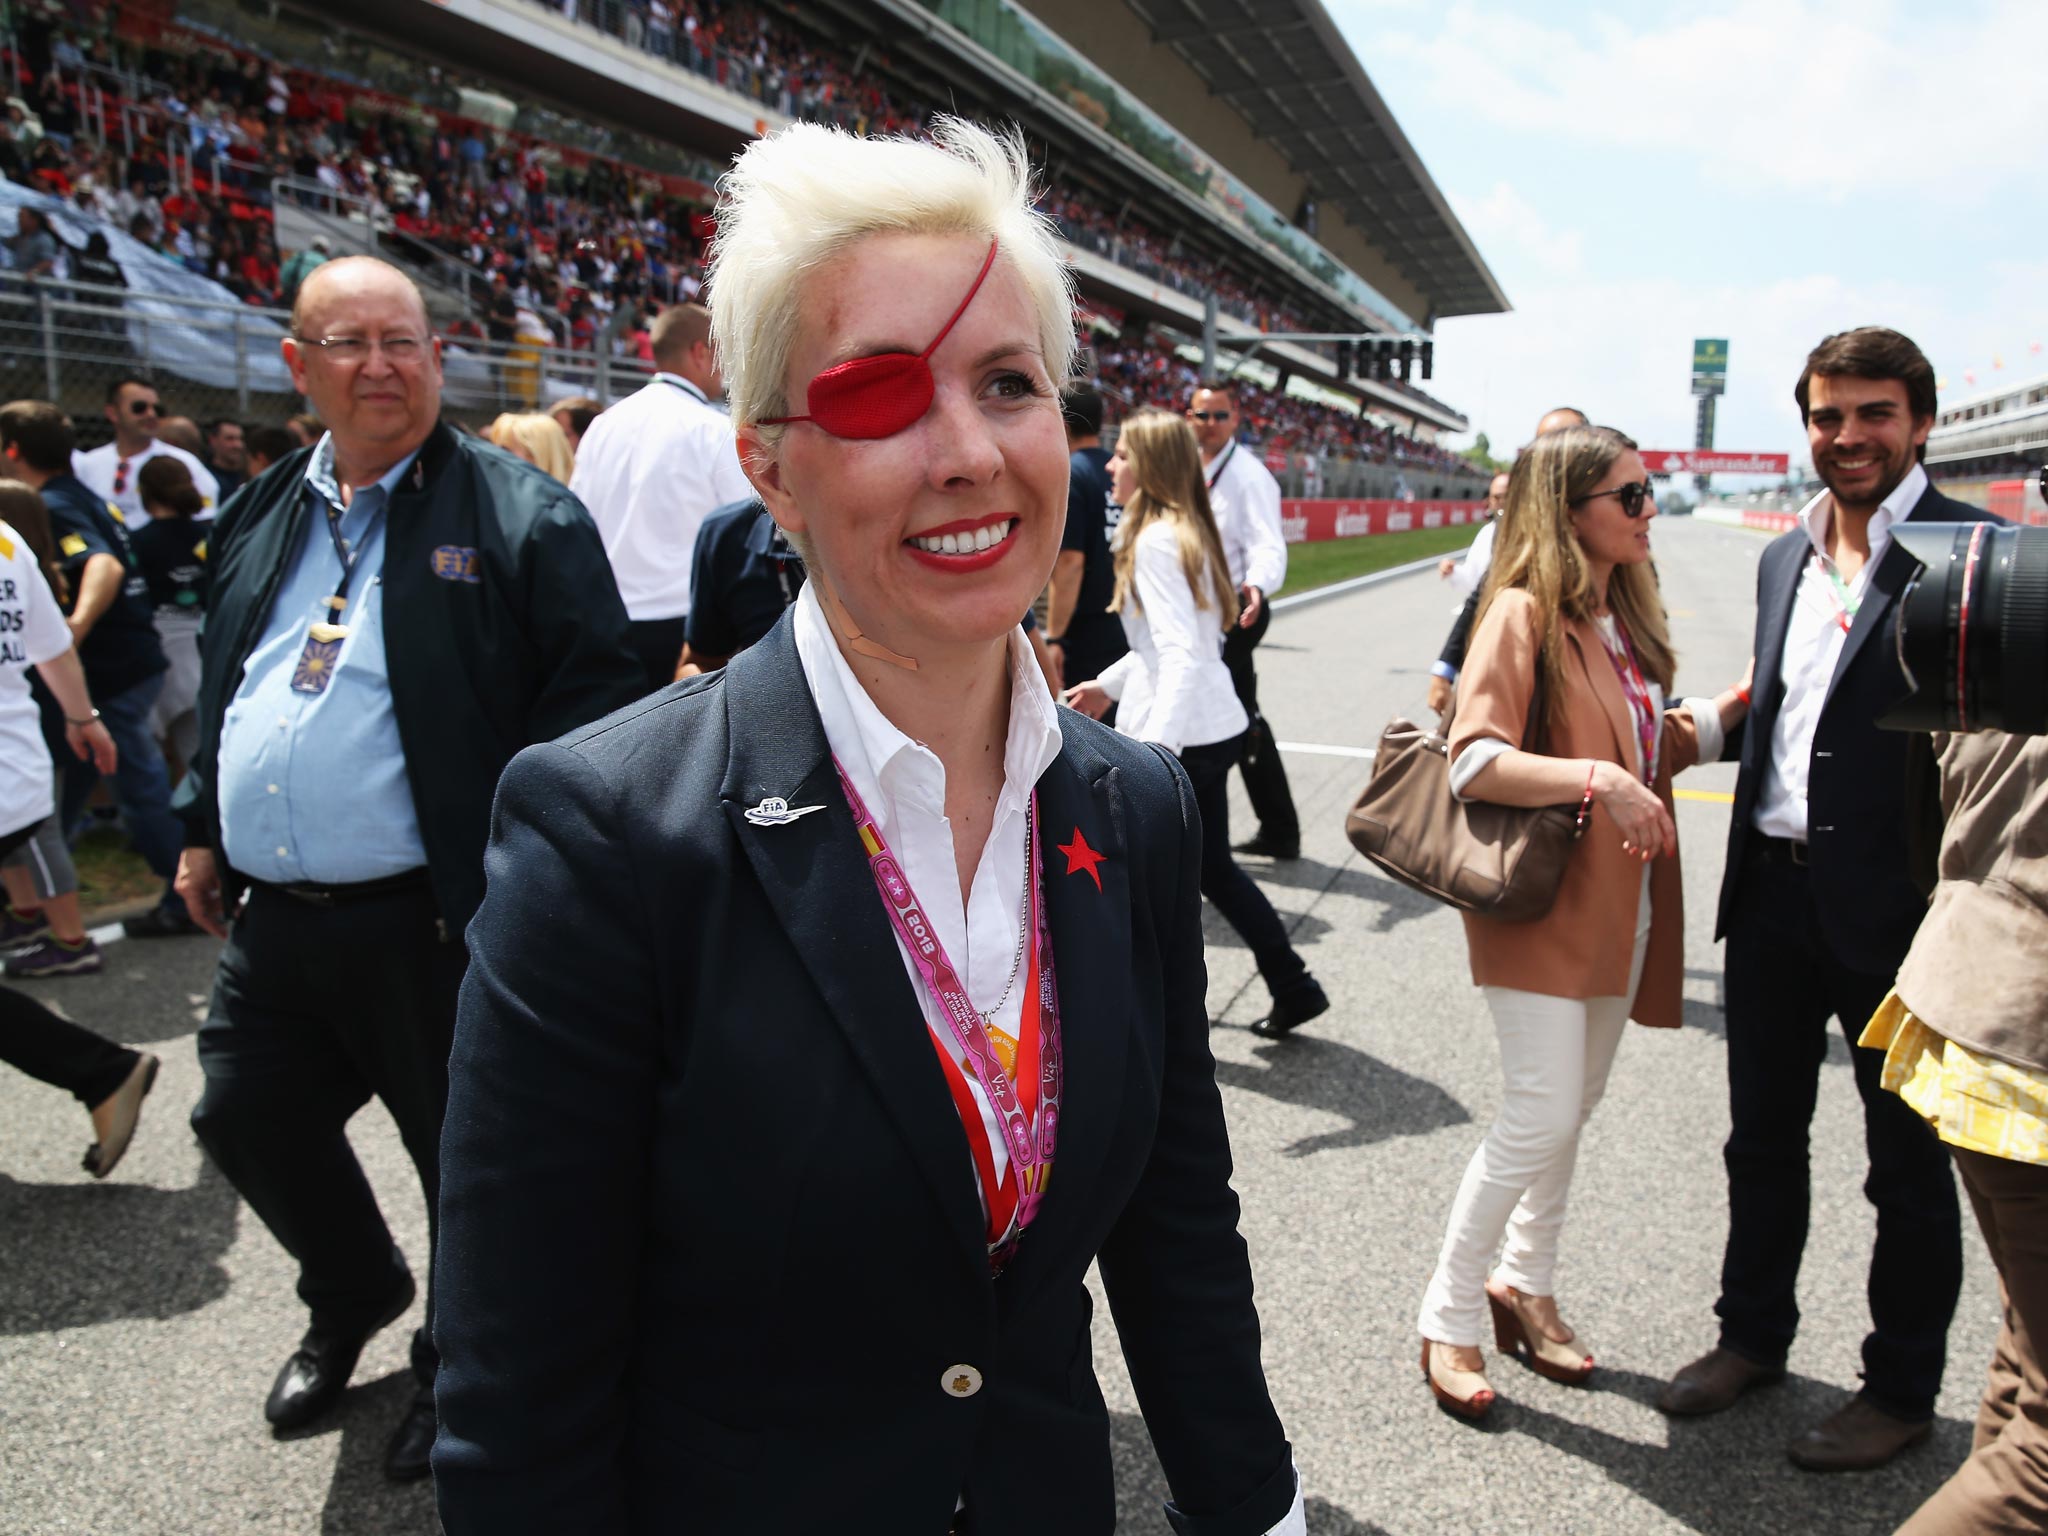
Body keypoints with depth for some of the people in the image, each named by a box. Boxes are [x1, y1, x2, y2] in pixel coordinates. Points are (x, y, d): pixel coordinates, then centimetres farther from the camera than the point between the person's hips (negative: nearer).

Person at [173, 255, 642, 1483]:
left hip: (432, 925, -6)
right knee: (248, 1119, 19)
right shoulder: (262, 517, 11)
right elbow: (222, 689, 21)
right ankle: (355, 1293, 47)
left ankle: (457, 1367, 36)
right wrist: (205, 831, 19)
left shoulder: (522, 515, -9)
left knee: (466, 1158, 9)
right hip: (269, 920, 7)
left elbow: (596, 690, -14)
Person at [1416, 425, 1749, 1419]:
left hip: (1619, 903, 8)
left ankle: (1524, 1287, 34)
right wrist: (1598, 779, -31)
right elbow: (1475, 760, -23)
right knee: (1542, 1118, -7)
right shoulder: (1524, 612, -13)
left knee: (1573, 1107, 16)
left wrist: (1738, 706, 10)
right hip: (1541, 903, -8)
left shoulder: (1624, 613, 13)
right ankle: (1449, 1316, 12)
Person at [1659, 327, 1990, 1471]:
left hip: (1897, 907, -6)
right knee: (1764, 1139, 19)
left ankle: (1903, 1391, 31)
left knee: (1908, 1163, 12)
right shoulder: (1785, 557, 10)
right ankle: (1754, 1336, 38)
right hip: (1775, 892, 6)